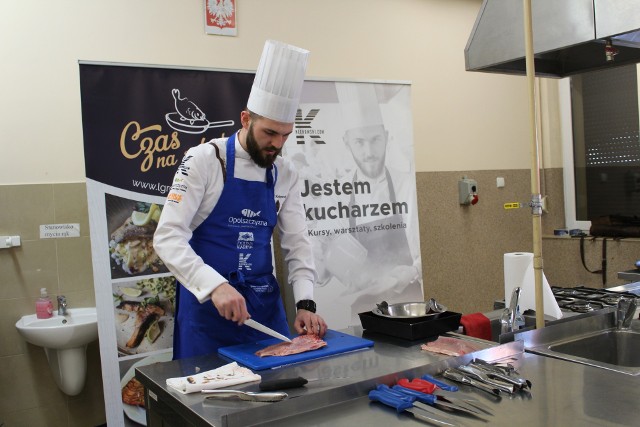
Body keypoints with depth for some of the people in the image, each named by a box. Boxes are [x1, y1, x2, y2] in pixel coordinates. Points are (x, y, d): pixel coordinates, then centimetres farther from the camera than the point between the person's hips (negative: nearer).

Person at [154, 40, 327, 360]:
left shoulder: (285, 174, 3)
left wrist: (305, 303, -8)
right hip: (207, 300, -4)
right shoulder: (204, 160, -11)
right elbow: (167, 236, -18)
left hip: (265, 302, 5)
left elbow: (296, 243, 5)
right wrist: (216, 285, -30)